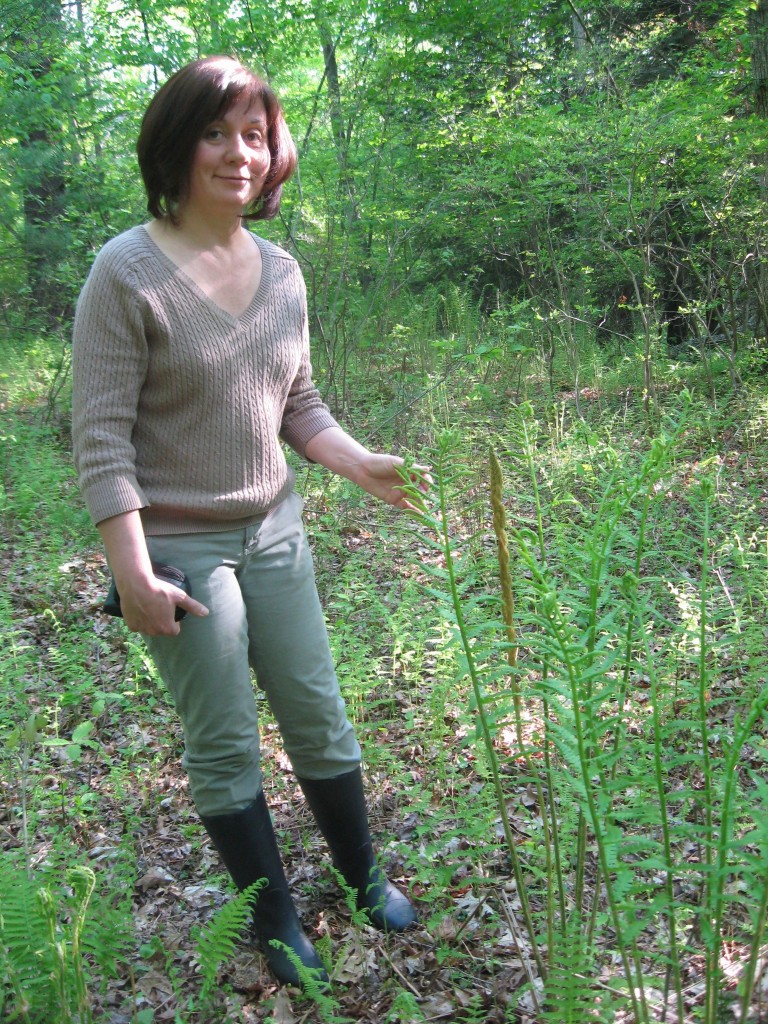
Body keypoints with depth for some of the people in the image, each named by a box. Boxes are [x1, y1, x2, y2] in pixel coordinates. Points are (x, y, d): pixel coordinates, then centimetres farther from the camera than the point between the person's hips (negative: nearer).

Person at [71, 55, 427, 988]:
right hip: (179, 547, -5)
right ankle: (276, 925, 28)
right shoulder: (128, 272, -14)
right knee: (223, 746, 7)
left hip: (274, 533, 5)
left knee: (318, 717, 14)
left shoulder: (281, 271, 4)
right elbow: (101, 438, -15)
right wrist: (134, 574, -18)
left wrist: (362, 465, -4)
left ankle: (364, 877, 37)